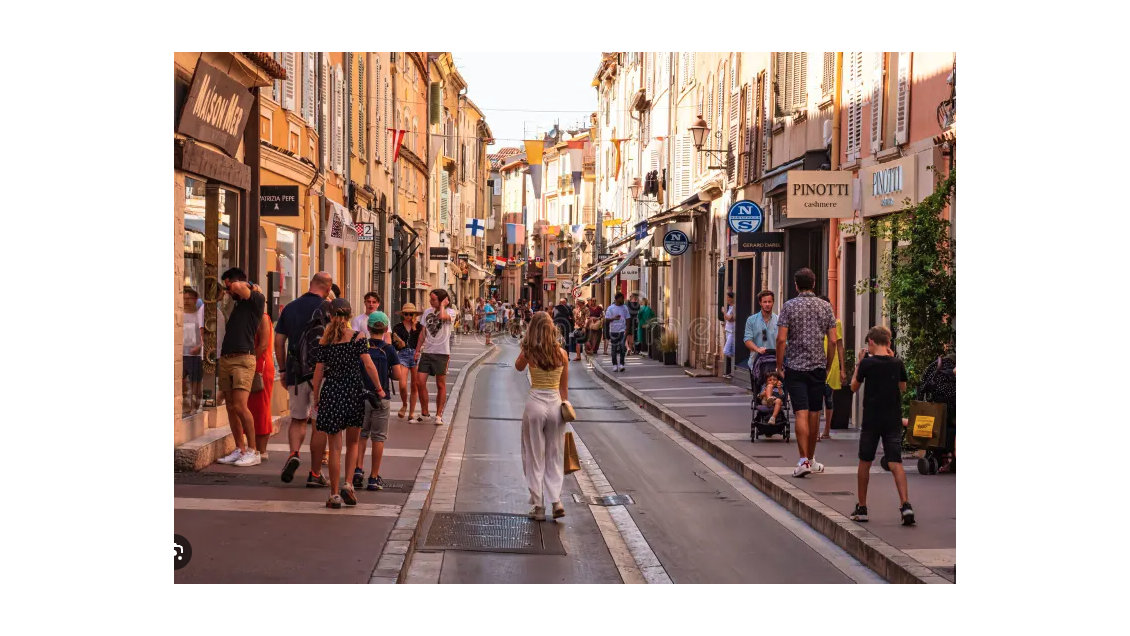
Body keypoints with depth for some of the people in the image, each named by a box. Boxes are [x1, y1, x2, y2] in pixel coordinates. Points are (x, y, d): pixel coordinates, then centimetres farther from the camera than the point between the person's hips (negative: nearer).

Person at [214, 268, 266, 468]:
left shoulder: (257, 300, -2)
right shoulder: (237, 304, 21)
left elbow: (238, 287, -16)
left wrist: (244, 285, 1)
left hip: (243, 358, -8)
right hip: (225, 359, 8)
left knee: (240, 405, -16)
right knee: (231, 407, 6)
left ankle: (253, 451, -11)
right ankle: (240, 450, 12)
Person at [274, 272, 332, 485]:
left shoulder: (290, 307, 8)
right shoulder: (326, 308, -5)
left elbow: (279, 341, 9)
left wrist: (282, 370, 16)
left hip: (295, 372, 4)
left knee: (297, 418, 17)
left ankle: (294, 454, -10)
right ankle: (314, 474, 3)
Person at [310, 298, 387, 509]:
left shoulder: (324, 340, -1)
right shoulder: (358, 337, -5)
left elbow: (319, 371, 0)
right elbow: (368, 365, -9)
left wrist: (316, 397, 10)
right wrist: (379, 389, 1)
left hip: (331, 392, 0)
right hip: (354, 391, 0)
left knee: (335, 446, 5)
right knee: (352, 442, 17)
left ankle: (334, 494, 6)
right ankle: (348, 484, 1)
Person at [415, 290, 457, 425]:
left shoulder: (450, 312, -5)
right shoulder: (427, 311, 11)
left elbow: (442, 316, -30)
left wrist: (443, 305, -12)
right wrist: (418, 349, 13)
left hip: (441, 353, -5)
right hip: (427, 352, 5)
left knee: (441, 385, 4)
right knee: (420, 382, -1)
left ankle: (439, 415, 12)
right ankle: (424, 413, 13)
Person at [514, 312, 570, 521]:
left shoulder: (529, 353, -8)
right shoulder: (562, 354, -2)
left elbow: (518, 367, 16)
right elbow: (564, 387, 6)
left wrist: (524, 347, 9)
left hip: (535, 404, -2)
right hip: (556, 404, 2)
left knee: (535, 457, 7)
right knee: (554, 456, 14)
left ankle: (539, 506, 9)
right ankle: (556, 500, 6)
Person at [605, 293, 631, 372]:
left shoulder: (625, 308, 6)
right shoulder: (611, 308, -1)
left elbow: (627, 319, 9)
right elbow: (607, 319, -2)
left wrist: (626, 329, -1)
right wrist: (614, 318, -20)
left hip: (622, 330, 0)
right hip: (613, 330, 0)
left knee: (622, 347, -11)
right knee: (614, 348, 7)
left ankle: (621, 364, -10)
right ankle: (614, 365, 16)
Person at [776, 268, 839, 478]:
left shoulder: (789, 306, -5)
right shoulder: (825, 307, 3)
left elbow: (781, 339, -11)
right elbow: (833, 341, 2)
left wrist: (779, 366, -2)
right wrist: (828, 366, 12)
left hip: (795, 367, -2)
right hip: (818, 367, 3)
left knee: (801, 414, -6)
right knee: (814, 414, 11)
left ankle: (804, 460, -15)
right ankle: (811, 459, 20)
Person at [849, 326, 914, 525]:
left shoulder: (867, 363, -8)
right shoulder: (897, 363, 0)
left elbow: (854, 387, 3)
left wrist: (859, 363, 9)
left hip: (871, 420, -2)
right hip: (893, 420, 2)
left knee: (864, 462, 12)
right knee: (895, 463, -2)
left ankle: (862, 507, 18)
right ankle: (905, 504, -20)